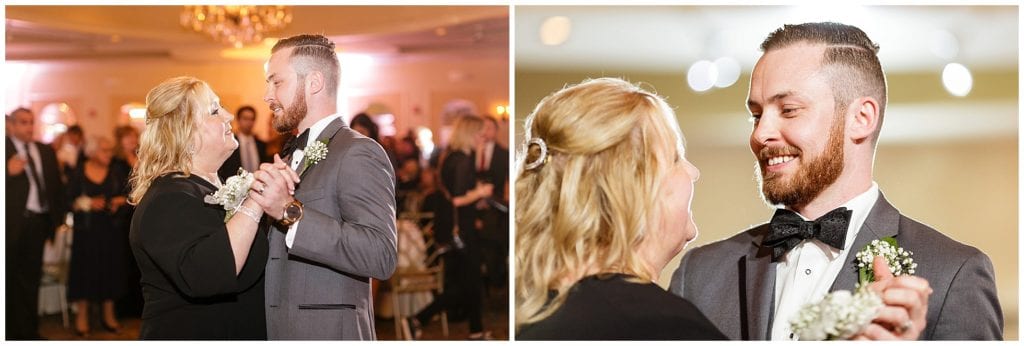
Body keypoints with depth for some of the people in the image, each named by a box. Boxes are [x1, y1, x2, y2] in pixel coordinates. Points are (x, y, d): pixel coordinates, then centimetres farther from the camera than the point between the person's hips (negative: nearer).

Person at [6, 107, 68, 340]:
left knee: (32, 277, 11)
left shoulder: (46, 151, 13)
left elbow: (56, 185, 15)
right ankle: (14, 331, 9)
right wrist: (9, 172, -30)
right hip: (14, 222, -5)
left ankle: (30, 330, 19)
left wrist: (58, 215, 9)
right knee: (13, 279, 2)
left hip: (38, 222, 5)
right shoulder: (6, 149, -4)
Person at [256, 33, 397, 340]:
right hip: (277, 331, 8)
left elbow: (381, 256, -25)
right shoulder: (292, 157, 16)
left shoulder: (358, 154, -12)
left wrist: (291, 212, -27)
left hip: (327, 334, -8)